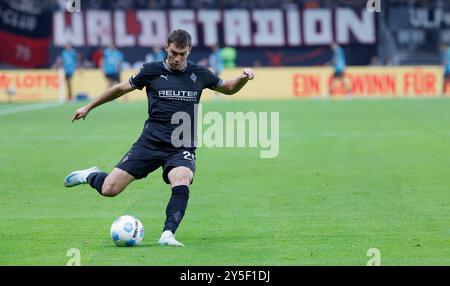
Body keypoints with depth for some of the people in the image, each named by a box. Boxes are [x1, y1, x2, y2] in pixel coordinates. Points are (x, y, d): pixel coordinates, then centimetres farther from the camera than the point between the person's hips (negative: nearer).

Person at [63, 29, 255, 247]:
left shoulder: (199, 74, 7)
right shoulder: (152, 71, 2)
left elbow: (229, 88, 22)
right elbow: (121, 89, 15)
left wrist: (243, 77, 0)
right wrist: (89, 107, 22)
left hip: (182, 147, 0)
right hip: (151, 142, 0)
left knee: (181, 184, -34)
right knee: (109, 189, -7)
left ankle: (167, 234, -34)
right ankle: (91, 176, 27)